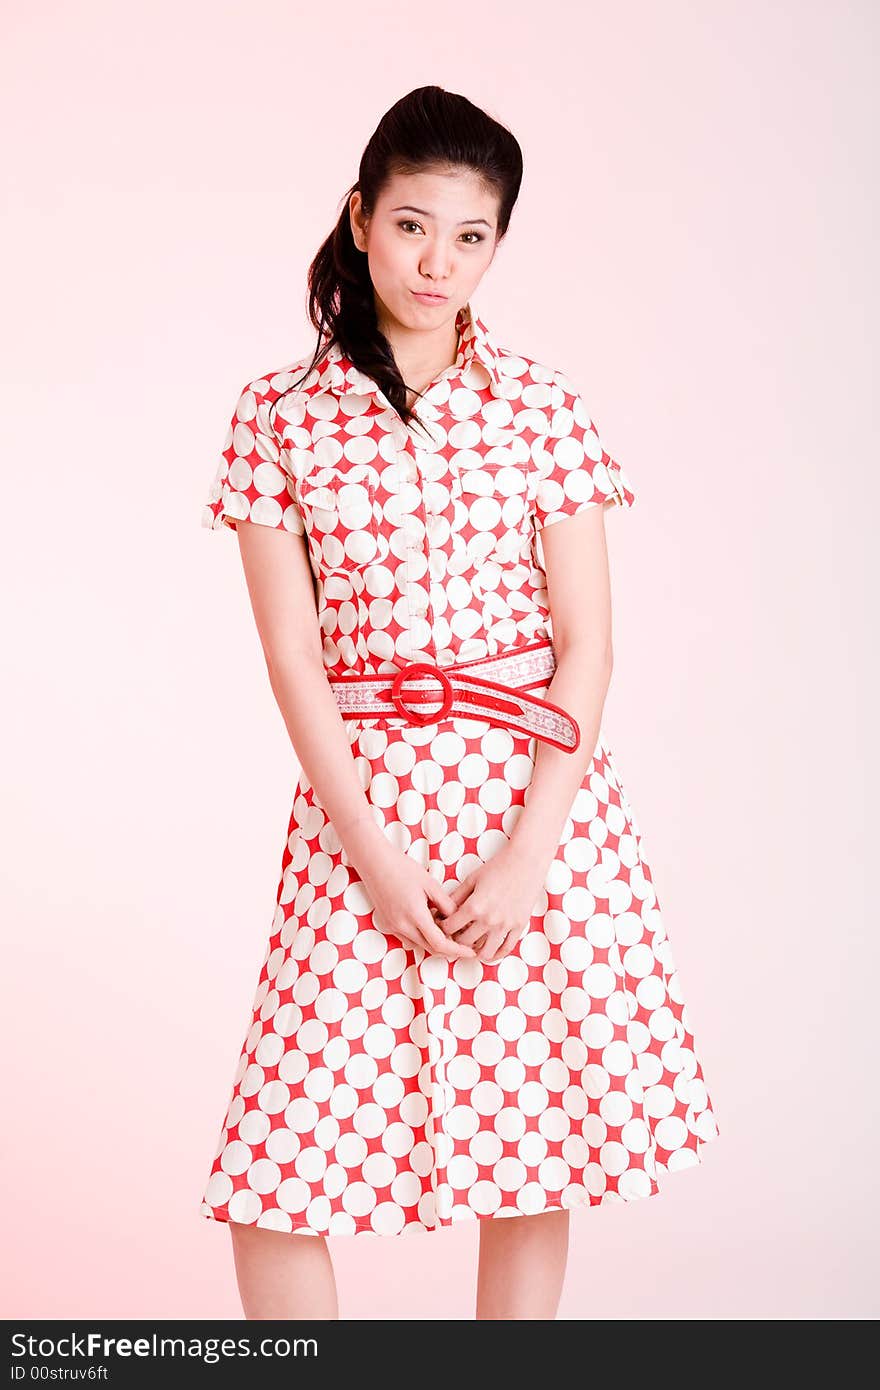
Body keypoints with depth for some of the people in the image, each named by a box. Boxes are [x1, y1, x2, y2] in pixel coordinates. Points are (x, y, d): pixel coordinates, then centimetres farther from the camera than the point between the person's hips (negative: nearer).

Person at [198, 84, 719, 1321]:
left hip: (534, 792, 1)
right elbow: (291, 652, -2)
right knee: (278, 1173, -2)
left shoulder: (540, 404, 2)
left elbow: (585, 639, -1)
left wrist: (530, 848, -11)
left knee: (529, 1156, 7)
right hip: (360, 794, 0)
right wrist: (371, 848, -10)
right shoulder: (280, 415, 1)